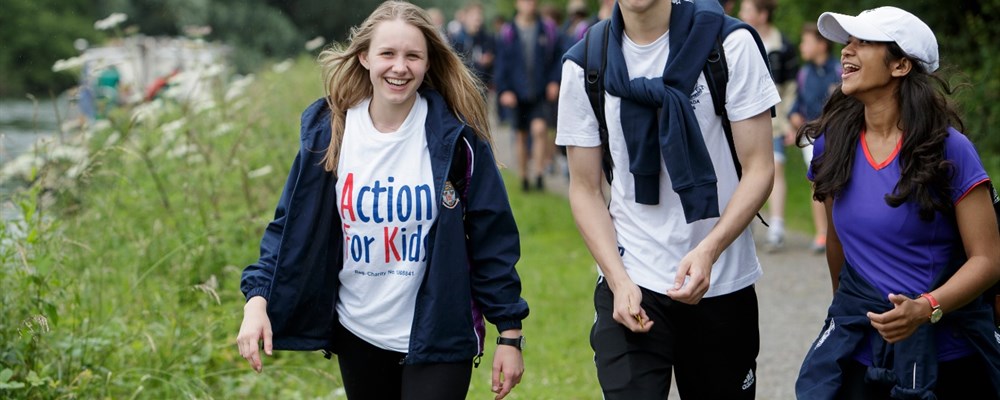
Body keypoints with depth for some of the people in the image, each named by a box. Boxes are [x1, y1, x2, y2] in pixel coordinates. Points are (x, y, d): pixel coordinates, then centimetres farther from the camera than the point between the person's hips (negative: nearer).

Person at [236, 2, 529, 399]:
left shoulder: (454, 137, -11)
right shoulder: (329, 131, -4)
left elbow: (492, 237, -7)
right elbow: (292, 226, -1)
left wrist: (509, 333, -7)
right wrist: (258, 299, -14)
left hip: (438, 337, -3)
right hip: (358, 335, 3)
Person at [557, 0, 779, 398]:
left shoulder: (729, 43, -5)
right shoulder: (584, 65, 0)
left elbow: (759, 170, -6)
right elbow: (585, 190, 3)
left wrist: (709, 250, -21)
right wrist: (619, 280, -11)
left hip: (724, 285, 0)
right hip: (630, 281, 0)